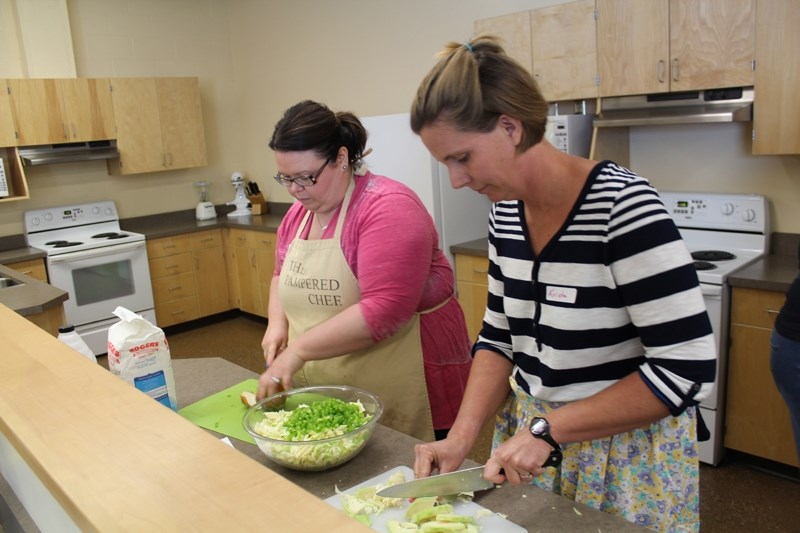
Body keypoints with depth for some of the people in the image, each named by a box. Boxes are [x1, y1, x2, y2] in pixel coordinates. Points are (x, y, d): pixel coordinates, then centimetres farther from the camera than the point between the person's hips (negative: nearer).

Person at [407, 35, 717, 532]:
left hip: (625, 455, -5)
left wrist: (548, 429, -20)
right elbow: (499, 336, 4)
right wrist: (462, 436, -8)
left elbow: (686, 369, -23)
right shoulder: (505, 213, -3)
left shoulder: (623, 204, -24)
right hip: (532, 437, 6)